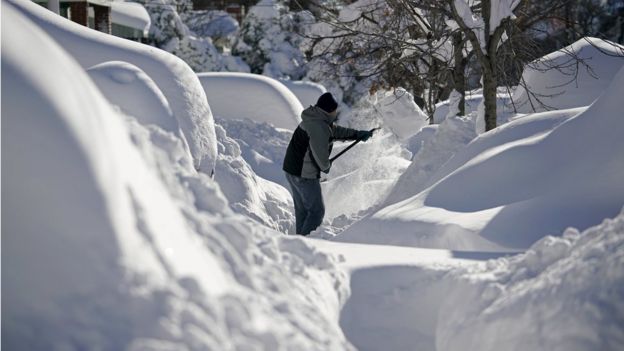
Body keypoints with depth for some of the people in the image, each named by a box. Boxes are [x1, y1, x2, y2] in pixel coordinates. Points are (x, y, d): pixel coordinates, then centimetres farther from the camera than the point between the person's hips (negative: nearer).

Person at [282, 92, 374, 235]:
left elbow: (336, 131, 26)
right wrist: (326, 167, -1)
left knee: (302, 209, 18)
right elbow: (321, 155, -22)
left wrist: (358, 134, 27)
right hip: (305, 174, -10)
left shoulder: (314, 120, 11)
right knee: (316, 211, -2)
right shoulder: (319, 127, -22)